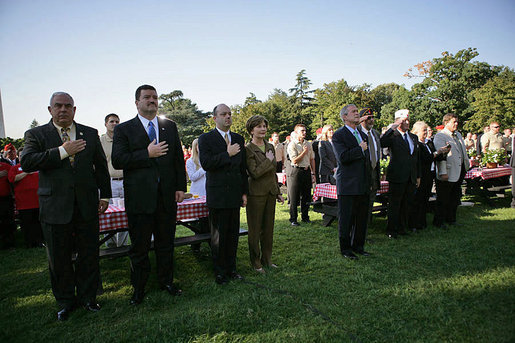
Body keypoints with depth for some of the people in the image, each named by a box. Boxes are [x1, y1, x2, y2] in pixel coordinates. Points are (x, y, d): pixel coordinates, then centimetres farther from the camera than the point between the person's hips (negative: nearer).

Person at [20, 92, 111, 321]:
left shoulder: (90, 134, 8)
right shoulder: (36, 135, 2)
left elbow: (101, 166, 11)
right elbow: (26, 163, -13)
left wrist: (104, 196, 8)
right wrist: (62, 152, -20)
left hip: (87, 206, 1)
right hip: (55, 207, -1)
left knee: (89, 255, 10)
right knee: (59, 259, 11)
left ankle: (87, 297, 28)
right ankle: (66, 302, 29)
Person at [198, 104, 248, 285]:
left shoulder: (239, 139, 12)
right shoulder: (206, 138, -3)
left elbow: (243, 168, 13)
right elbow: (205, 163, -17)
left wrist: (244, 192, 10)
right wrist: (227, 154, -16)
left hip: (235, 195, 5)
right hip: (217, 195, -4)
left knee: (233, 234, 12)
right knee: (218, 235, 6)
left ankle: (231, 268, 26)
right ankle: (220, 271, 20)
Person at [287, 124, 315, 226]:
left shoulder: (308, 144, 12)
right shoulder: (292, 144, -7)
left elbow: (312, 159, 16)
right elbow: (294, 161, -14)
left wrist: (313, 173, 11)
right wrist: (304, 152, -12)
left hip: (307, 171, 6)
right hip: (297, 171, -5)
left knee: (306, 196, 11)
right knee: (294, 197, 0)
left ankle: (305, 217, 23)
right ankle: (293, 219, 9)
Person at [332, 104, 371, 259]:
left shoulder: (362, 134, 17)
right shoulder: (338, 135, -7)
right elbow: (343, 157, -22)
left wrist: (369, 181, 20)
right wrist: (360, 149, -13)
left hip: (363, 185, 7)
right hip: (348, 185, -7)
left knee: (362, 218, 13)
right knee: (346, 219, 2)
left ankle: (358, 246, 27)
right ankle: (345, 248, 15)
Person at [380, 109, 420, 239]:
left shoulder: (414, 137, 15)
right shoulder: (393, 135, -4)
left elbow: (417, 158, 18)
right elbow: (382, 143, -27)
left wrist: (418, 176, 15)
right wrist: (393, 127, -24)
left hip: (411, 178, 6)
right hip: (397, 177, -6)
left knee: (406, 205, 12)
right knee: (394, 205, 2)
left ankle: (402, 228, 25)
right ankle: (391, 230, 13)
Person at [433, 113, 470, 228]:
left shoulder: (458, 135, 17)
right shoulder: (440, 136, -11)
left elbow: (463, 152, 25)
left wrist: (467, 163, 18)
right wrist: (443, 172, -23)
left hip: (459, 172, 8)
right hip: (448, 174, -8)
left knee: (455, 198, 16)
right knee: (443, 200, 0)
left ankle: (451, 219, 30)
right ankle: (438, 222, 11)